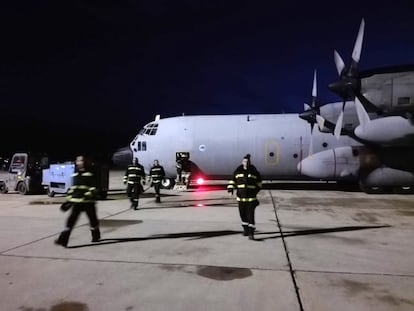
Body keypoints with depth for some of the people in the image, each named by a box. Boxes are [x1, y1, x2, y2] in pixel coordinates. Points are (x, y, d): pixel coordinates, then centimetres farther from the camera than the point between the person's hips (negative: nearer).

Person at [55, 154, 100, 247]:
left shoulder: (90, 174, -4)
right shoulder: (75, 174, 13)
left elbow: (94, 187, -8)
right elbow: (72, 188, 19)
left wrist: (88, 195, -23)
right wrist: (68, 200, 15)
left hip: (88, 201, -4)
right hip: (76, 202, 4)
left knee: (93, 219, 10)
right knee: (71, 220, -2)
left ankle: (96, 237, 30)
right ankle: (63, 240, 0)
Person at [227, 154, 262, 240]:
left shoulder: (254, 171, -1)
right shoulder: (238, 171, 3)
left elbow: (259, 181, 14)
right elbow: (233, 180, 11)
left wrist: (256, 189, 16)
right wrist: (230, 188, -4)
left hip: (251, 197, -2)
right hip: (241, 197, 3)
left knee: (250, 215, -8)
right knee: (243, 214, 11)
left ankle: (251, 233, -7)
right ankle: (245, 229, 31)